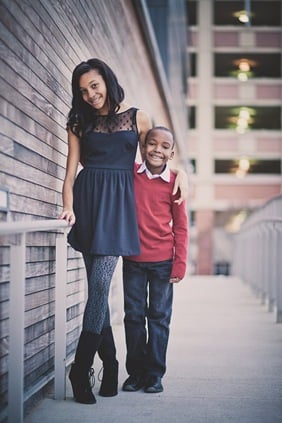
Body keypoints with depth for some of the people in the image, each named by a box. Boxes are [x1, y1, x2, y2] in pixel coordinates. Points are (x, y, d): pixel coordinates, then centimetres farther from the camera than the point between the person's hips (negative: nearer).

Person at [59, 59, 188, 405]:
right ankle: (109, 362, 7)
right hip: (87, 198, 2)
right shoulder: (79, 123, 12)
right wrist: (69, 206, -9)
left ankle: (81, 368, -11)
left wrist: (181, 172, 2)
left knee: (100, 282, -13)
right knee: (97, 285, -1)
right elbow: (71, 169, 5)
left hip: (117, 202, -2)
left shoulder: (136, 117, 10)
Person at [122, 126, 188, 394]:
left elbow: (180, 227, 0)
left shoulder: (174, 182, -4)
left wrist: (179, 263, -3)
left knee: (159, 317, 6)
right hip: (133, 259, 1)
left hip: (163, 261, -1)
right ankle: (135, 372, 20)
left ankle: (154, 374, 16)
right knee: (133, 316, 8)